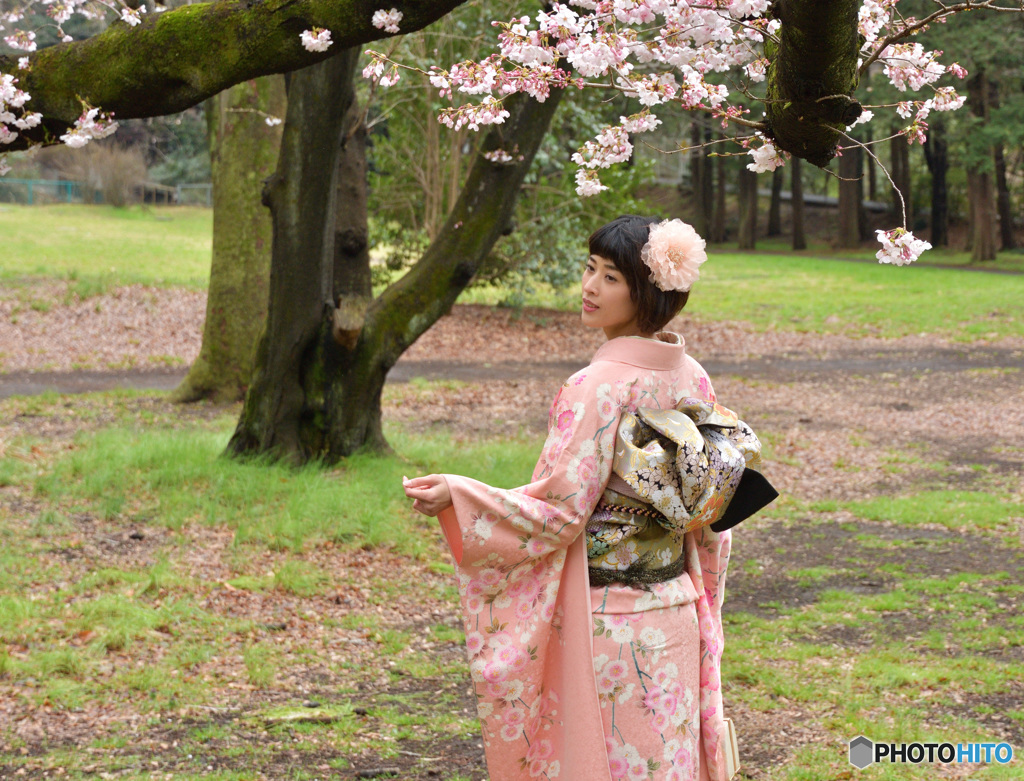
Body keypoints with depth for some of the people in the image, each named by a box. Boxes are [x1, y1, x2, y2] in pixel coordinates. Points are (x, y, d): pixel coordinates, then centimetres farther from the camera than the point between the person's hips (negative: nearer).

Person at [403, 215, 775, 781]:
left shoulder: (600, 388, -19)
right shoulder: (693, 379, 4)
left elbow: (561, 510, -20)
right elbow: (710, 520, 11)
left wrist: (457, 495, -21)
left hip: (605, 627, -7)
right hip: (675, 619, 8)